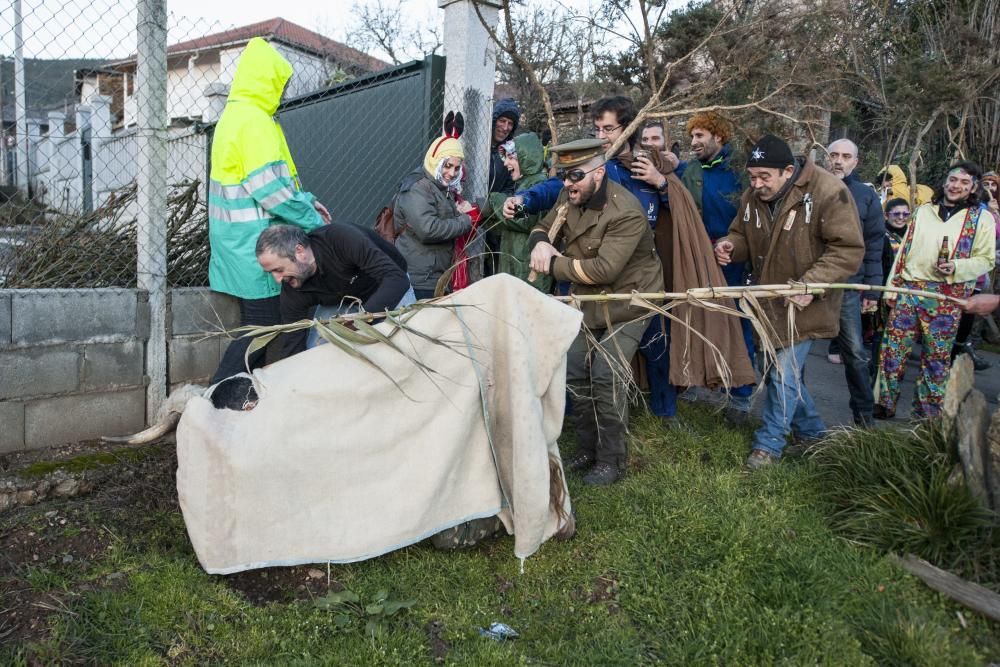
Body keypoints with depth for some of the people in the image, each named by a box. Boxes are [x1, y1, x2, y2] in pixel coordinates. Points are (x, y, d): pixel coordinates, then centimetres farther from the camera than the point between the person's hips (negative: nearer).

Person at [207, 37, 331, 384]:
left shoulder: (235, 114, 16)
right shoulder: (254, 120, -17)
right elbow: (271, 188, -22)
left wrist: (307, 200, 10)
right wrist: (313, 221, -13)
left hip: (238, 240, 10)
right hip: (254, 242, -10)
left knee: (257, 324, 17)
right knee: (263, 325, -4)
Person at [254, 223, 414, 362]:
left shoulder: (342, 238, -40)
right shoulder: (292, 292, -25)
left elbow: (397, 278, -46)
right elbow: (292, 348, -20)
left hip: (390, 286, -3)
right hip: (342, 299, 3)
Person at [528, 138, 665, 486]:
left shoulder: (626, 212, -27)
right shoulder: (569, 196, -2)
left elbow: (604, 269, -33)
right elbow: (543, 227, 10)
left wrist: (553, 265, -24)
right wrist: (540, 242, -16)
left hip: (628, 301, -8)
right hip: (588, 301, 8)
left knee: (605, 375, -16)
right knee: (575, 371, 8)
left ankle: (611, 460, 1)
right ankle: (587, 450, 24)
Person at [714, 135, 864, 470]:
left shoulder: (828, 192, -21)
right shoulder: (752, 197, -1)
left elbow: (849, 250, -21)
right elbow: (744, 236, 14)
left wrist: (811, 284, -31)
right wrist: (730, 245, -10)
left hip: (803, 303, -6)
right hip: (769, 301, 7)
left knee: (783, 372, -5)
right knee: (786, 370, 16)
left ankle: (769, 442, 14)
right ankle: (812, 431, 38)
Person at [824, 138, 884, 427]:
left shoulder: (866, 195, 4)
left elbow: (874, 246, 5)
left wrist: (872, 289, 0)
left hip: (847, 285, -1)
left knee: (855, 353, 2)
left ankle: (863, 414, 16)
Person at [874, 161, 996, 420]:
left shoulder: (982, 218, 3)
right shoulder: (924, 211, 13)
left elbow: (986, 260, 1)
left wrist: (957, 267, -17)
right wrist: (892, 287, 10)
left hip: (946, 297, -3)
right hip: (908, 291, 3)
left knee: (936, 358, 6)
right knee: (892, 350, 1)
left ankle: (928, 415, 17)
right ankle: (883, 404, 13)